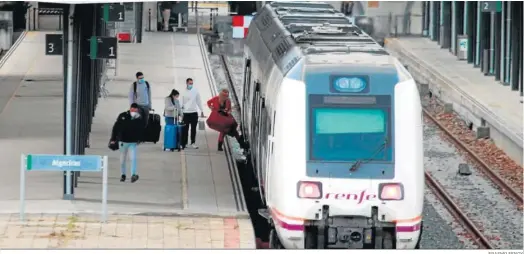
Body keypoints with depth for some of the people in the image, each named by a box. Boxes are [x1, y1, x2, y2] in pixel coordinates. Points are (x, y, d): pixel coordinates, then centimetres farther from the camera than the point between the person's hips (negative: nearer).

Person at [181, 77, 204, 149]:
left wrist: (201, 110, 7)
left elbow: (198, 101, 8)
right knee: (185, 129, 0)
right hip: (186, 113, -1)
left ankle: (193, 143, 14)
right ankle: (184, 143, 4)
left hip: (194, 113, 1)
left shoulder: (195, 91, 3)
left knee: (193, 129, 6)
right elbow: (181, 103, 0)